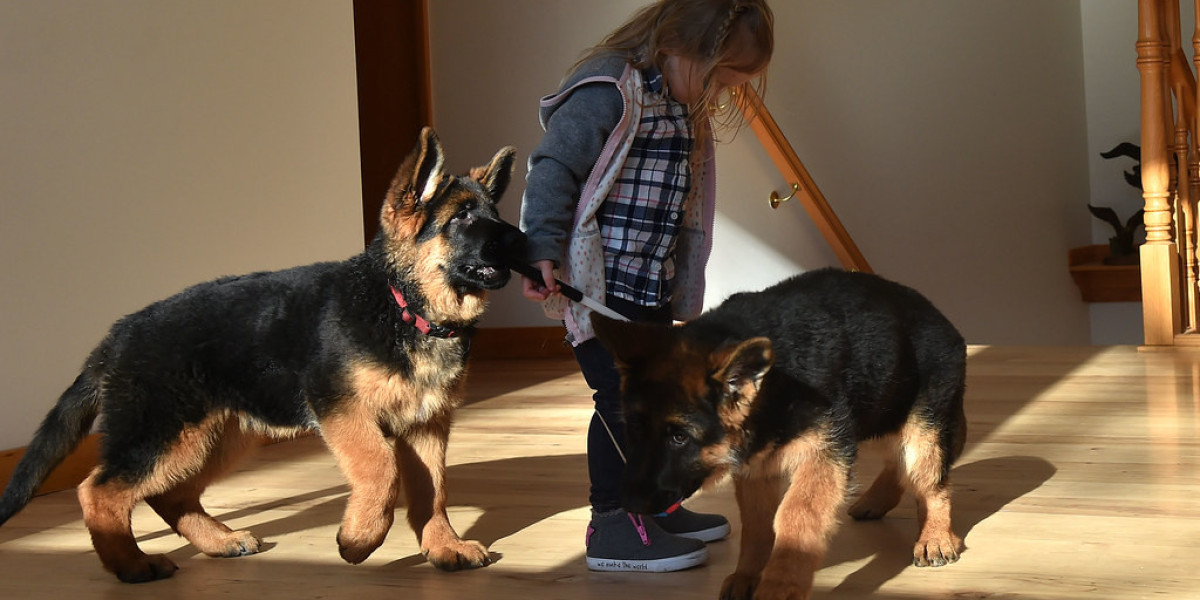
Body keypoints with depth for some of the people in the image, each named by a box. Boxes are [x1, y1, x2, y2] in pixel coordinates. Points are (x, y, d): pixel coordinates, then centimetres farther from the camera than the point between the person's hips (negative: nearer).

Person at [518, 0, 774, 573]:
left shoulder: (685, 107, 15)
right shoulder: (607, 91, -15)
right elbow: (553, 169, -20)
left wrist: (682, 289, 23)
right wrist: (542, 251, -27)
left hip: (650, 288, 10)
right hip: (597, 283, -10)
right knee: (623, 396, -8)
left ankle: (655, 504, 31)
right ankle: (613, 527, 3)